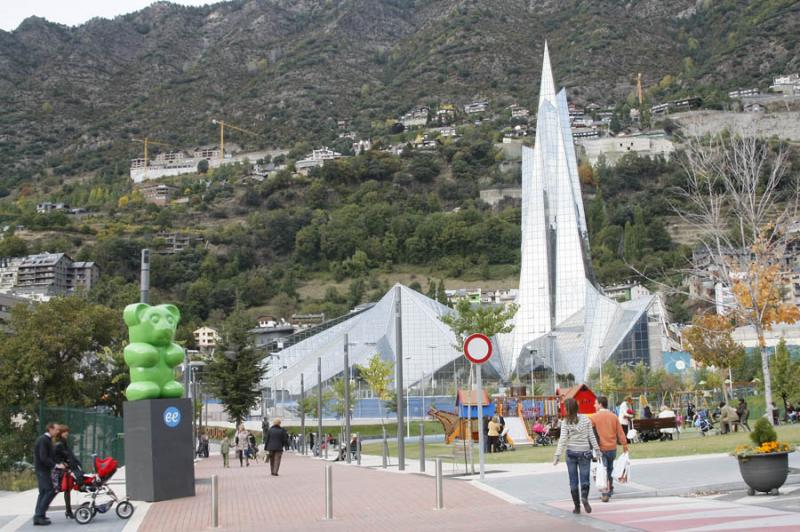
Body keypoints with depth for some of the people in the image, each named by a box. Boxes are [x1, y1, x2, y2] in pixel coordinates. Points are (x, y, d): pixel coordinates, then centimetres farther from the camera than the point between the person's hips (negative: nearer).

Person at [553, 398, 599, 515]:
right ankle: (584, 497, -22)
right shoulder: (586, 419, -1)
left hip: (571, 453, -1)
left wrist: (557, 455, -10)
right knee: (584, 479, 6)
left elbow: (563, 439, -12)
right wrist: (597, 449, 7)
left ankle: (577, 507, 9)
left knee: (573, 481, 8)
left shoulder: (565, 422, -7)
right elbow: (591, 436, 0)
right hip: (585, 452, 1)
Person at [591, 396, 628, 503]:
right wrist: (625, 445, 7)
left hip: (601, 448, -4)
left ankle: (606, 493, -5)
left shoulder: (594, 417, -9)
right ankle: (610, 489, 31)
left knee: (603, 470, 1)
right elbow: (620, 433, 2)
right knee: (610, 469, 19)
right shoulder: (614, 416, 2)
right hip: (612, 447, 4)